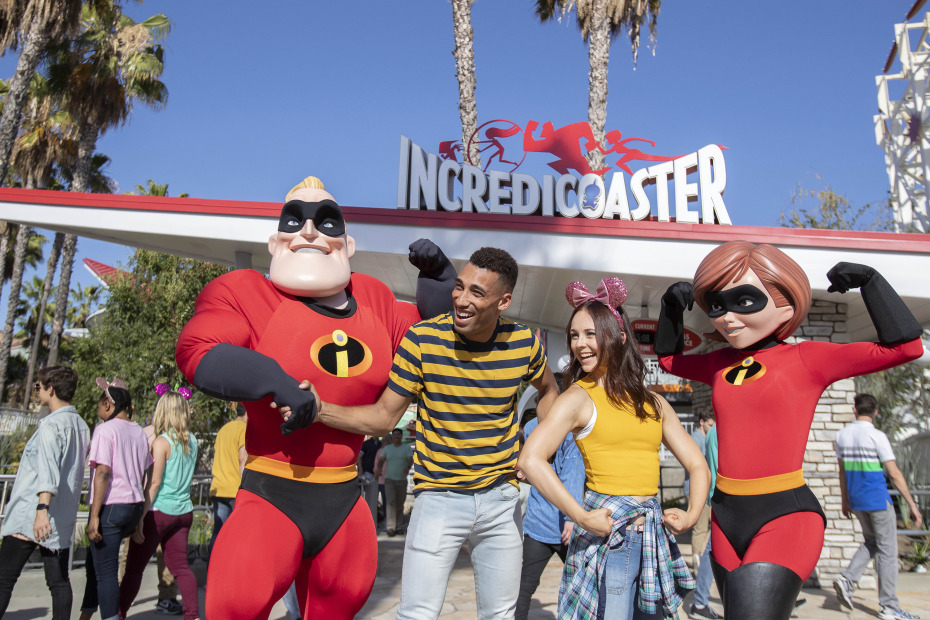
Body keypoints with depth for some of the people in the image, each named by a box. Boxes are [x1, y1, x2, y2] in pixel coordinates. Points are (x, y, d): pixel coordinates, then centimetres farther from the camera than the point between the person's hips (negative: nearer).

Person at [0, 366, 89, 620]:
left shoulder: (51, 425, -11)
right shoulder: (81, 426, 14)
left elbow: (49, 469, -24)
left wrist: (42, 508, -32)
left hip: (29, 516, -7)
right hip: (63, 520, 7)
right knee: (59, 581, 7)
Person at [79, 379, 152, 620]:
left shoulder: (105, 430, -10)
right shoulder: (139, 432, 12)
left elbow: (103, 473, -18)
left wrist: (94, 515, -16)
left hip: (110, 506, -8)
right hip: (134, 505, 8)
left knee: (105, 572, -1)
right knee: (95, 564, 22)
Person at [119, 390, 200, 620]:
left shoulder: (162, 442, -12)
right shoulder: (192, 441, 5)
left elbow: (154, 483, -15)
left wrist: (140, 517, -12)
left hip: (159, 512, -6)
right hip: (184, 511, 6)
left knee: (134, 567, 8)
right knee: (180, 566, 10)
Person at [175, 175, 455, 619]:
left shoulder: (372, 299, 8)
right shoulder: (247, 292, -6)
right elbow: (197, 350, -21)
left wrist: (437, 275, 8)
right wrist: (276, 382, -29)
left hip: (344, 498, 5)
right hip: (272, 494, -4)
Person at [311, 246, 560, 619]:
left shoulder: (524, 342, -6)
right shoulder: (422, 340, -14)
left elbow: (547, 390, 16)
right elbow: (384, 416, -10)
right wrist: (319, 410, -24)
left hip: (501, 497, 3)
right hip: (438, 495, -3)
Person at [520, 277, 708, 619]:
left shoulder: (653, 402, 11)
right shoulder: (580, 396, -5)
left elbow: (697, 465, 15)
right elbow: (530, 459, -17)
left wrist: (691, 514, -2)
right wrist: (581, 517, -17)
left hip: (653, 535, 5)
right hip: (605, 533, -5)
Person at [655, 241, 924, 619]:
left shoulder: (807, 359, -6)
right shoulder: (721, 364, 9)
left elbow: (905, 346, -12)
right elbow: (668, 358, 26)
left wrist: (867, 279, -9)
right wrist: (672, 306, 13)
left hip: (785, 519, -6)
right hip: (726, 518, 7)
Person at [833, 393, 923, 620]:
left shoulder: (842, 435, 4)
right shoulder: (877, 437, -13)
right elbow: (894, 474, -11)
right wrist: (912, 504, -4)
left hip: (856, 500, 6)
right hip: (878, 499, -6)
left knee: (871, 542, 21)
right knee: (887, 550, 4)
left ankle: (847, 579, 4)